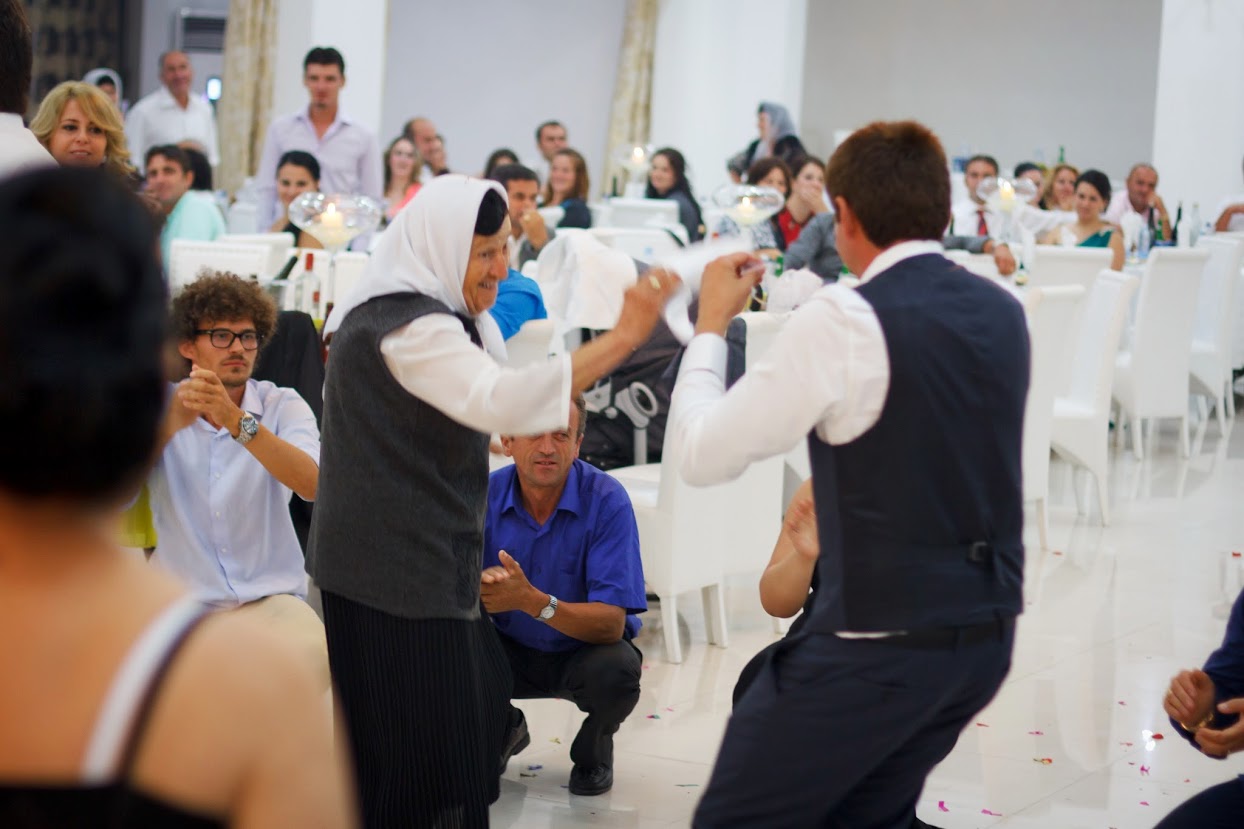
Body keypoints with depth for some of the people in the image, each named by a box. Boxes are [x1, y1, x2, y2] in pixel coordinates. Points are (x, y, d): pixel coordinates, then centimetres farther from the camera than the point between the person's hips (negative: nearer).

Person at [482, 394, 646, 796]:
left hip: (583, 650, -3)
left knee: (616, 671, -35)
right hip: (509, 650, 3)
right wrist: (476, 587, -43)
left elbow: (611, 624, -29)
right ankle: (504, 730, 11)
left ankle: (593, 747, 3)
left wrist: (532, 600, -45)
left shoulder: (606, 500, -23)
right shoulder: (485, 496, -14)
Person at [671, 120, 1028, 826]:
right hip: (990, 634, 8)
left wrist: (713, 322, 3)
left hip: (880, 642, -7)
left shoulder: (842, 321, -16)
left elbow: (704, 456, -11)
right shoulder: (1003, 312, 6)